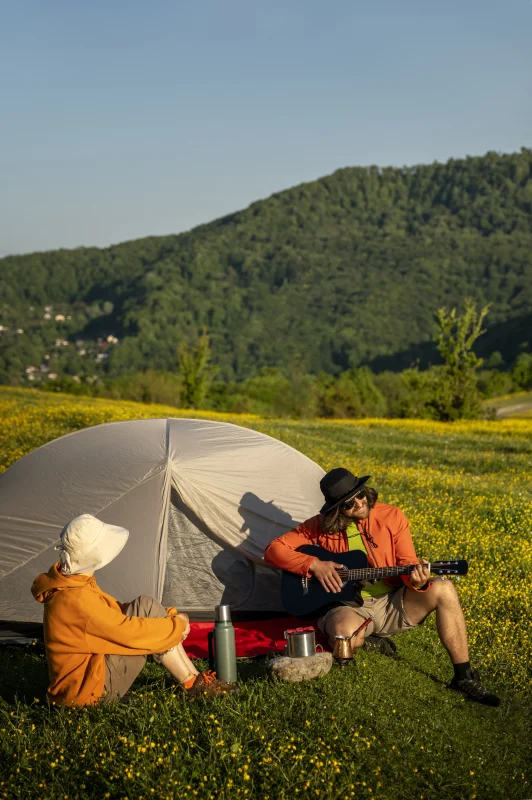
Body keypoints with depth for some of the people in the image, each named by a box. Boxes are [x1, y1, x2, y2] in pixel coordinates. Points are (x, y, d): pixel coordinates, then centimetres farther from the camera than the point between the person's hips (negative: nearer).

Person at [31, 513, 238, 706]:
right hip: (91, 690, -10)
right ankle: (194, 684, -3)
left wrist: (169, 617, 6)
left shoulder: (72, 582, 4)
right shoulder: (75, 601, -27)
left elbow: (115, 612, 15)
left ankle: (193, 680, 7)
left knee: (145, 608, 4)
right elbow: (131, 633, -23)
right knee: (147, 608, -14)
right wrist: (178, 625, -7)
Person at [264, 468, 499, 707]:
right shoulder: (321, 526, -4)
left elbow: (406, 564, 0)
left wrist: (416, 580, -26)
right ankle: (370, 643, 1)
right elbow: (274, 549, -4)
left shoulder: (391, 517, -2)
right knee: (343, 633, -40)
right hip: (349, 608, -2)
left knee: (443, 590, -25)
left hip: (392, 604, 2)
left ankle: (464, 677, -14)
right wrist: (314, 564, -19)